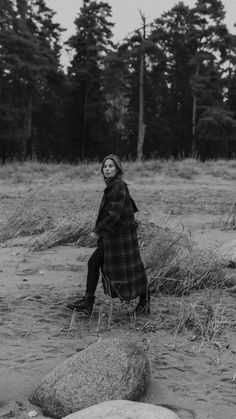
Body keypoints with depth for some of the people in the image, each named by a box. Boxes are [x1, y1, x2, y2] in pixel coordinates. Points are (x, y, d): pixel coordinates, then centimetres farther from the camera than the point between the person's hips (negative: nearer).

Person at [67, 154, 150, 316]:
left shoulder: (119, 186, -17)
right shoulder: (113, 186, 11)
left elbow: (115, 213, -23)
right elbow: (131, 206, 20)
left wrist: (99, 230, -20)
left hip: (121, 234, -10)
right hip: (111, 236, 10)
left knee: (128, 269, 1)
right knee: (93, 263, 5)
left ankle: (145, 301, 18)